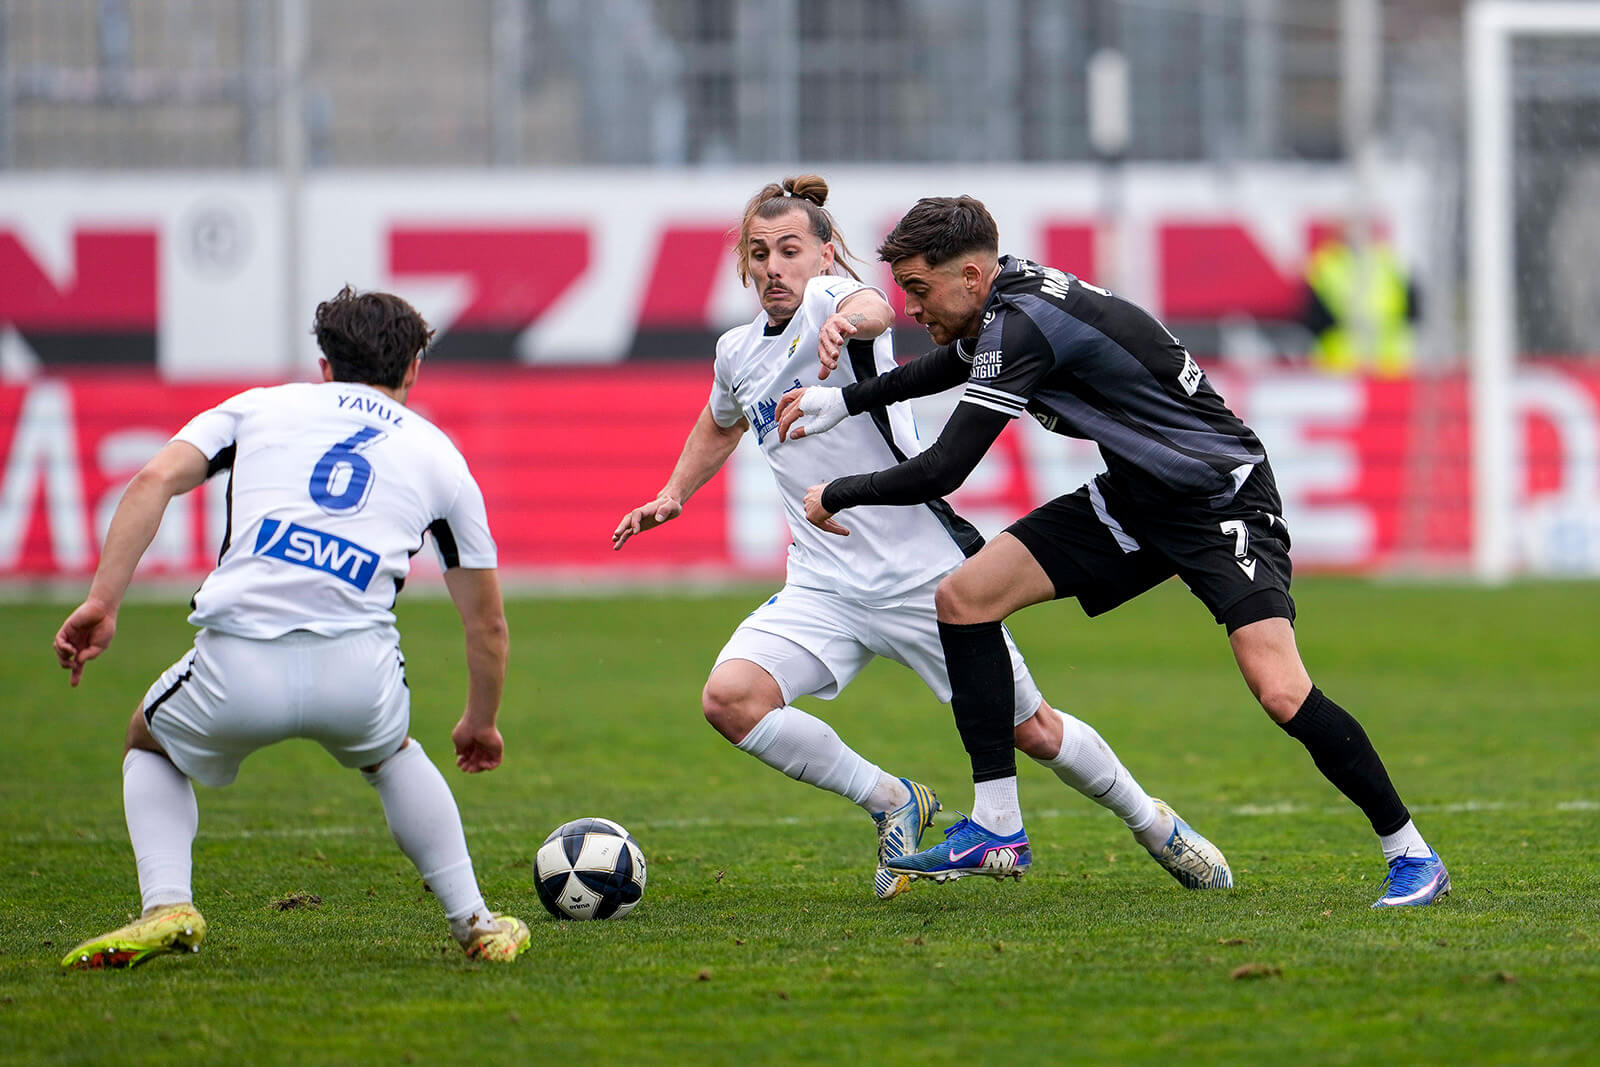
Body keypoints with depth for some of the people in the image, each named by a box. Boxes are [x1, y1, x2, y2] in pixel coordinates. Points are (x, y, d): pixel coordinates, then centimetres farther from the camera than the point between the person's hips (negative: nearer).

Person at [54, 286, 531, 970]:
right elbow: (486, 620, 29)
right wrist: (480, 725, 45)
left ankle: (166, 906, 8)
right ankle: (474, 922, 27)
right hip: (358, 671, 1)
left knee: (152, 747, 31)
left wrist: (102, 601, 1)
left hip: (236, 669, -1)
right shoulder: (437, 453, 24)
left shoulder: (259, 406, 23)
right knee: (391, 754, 37)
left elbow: (153, 481, 5)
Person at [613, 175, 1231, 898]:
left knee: (1030, 732, 5)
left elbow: (871, 308, -38)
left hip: (924, 569, -5)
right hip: (824, 588, 5)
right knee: (728, 697, -21)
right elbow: (720, 425, 36)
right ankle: (891, 803, -3)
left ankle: (1153, 824, 33)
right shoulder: (737, 352, 10)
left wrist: (848, 321, -60)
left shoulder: (831, 295, -10)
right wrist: (671, 496, 24)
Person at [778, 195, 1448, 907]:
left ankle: (1410, 853, -7)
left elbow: (942, 470, -28)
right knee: (963, 598, -3)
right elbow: (951, 364, 29)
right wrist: (842, 400, 20)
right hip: (1133, 498, 10)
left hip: (1221, 496, -10)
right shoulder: (1005, 302, 3)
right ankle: (995, 827, 1)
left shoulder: (1025, 325, -26)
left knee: (1281, 693, -24)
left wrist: (836, 497, -12)